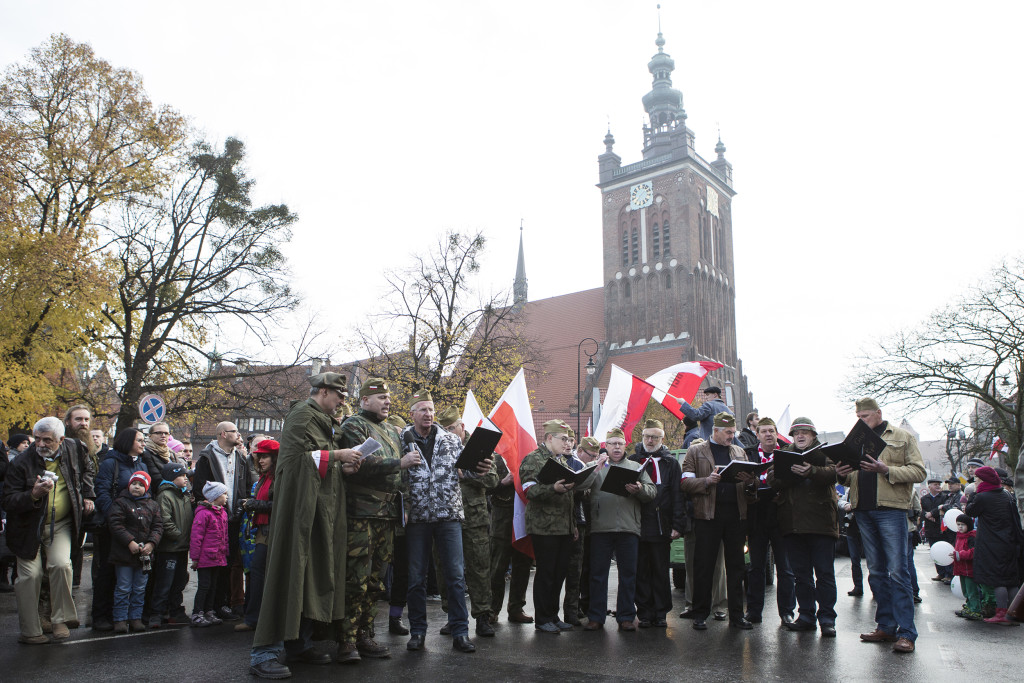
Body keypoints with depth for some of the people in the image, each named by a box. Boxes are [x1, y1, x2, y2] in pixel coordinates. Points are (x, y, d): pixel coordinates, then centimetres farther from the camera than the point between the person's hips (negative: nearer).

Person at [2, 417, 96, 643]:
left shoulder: (72, 451, -4)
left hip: (61, 525, 1)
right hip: (29, 528, -1)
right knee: (29, 575, -3)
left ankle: (60, 620, -1)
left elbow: (84, 471, 20)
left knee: (61, 565, -17)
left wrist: (88, 495, 11)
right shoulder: (20, 463, -15)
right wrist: (33, 495, -33)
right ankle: (30, 631, 11)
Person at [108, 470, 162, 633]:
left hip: (145, 554, 4)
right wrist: (130, 542, -18)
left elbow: (157, 527, 8)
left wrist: (151, 543, -9)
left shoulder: (152, 505, 10)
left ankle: (135, 617, 19)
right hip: (124, 554, -4)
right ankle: (120, 619, 11)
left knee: (139, 589, 10)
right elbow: (115, 524, -11)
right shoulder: (121, 502, -2)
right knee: (123, 588, 1)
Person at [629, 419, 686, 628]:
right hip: (637, 525, 1)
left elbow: (677, 495, 3)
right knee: (641, 572, 5)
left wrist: (677, 525, -5)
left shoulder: (670, 463, 7)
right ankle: (645, 613, 13)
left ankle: (661, 613, 16)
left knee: (661, 571, 7)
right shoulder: (632, 460, 9)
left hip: (661, 526, 0)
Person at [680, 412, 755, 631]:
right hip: (708, 515, -4)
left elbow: (748, 482, 16)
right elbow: (685, 482, -2)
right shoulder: (695, 452, 5)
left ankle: (736, 615, 17)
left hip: (736, 514, 4)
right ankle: (700, 615, 10)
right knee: (703, 566, 0)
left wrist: (749, 481, -7)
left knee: (736, 566, 7)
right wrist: (708, 480, -18)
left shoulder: (739, 452, 18)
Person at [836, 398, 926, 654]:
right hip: (863, 511, 6)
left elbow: (919, 472, -5)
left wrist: (887, 470, -18)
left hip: (890, 509, -5)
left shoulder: (902, 437, 4)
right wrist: (843, 475, -2)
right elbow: (851, 479, 21)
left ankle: (906, 633, -4)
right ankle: (886, 627, 17)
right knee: (876, 572, 9)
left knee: (897, 571, -8)